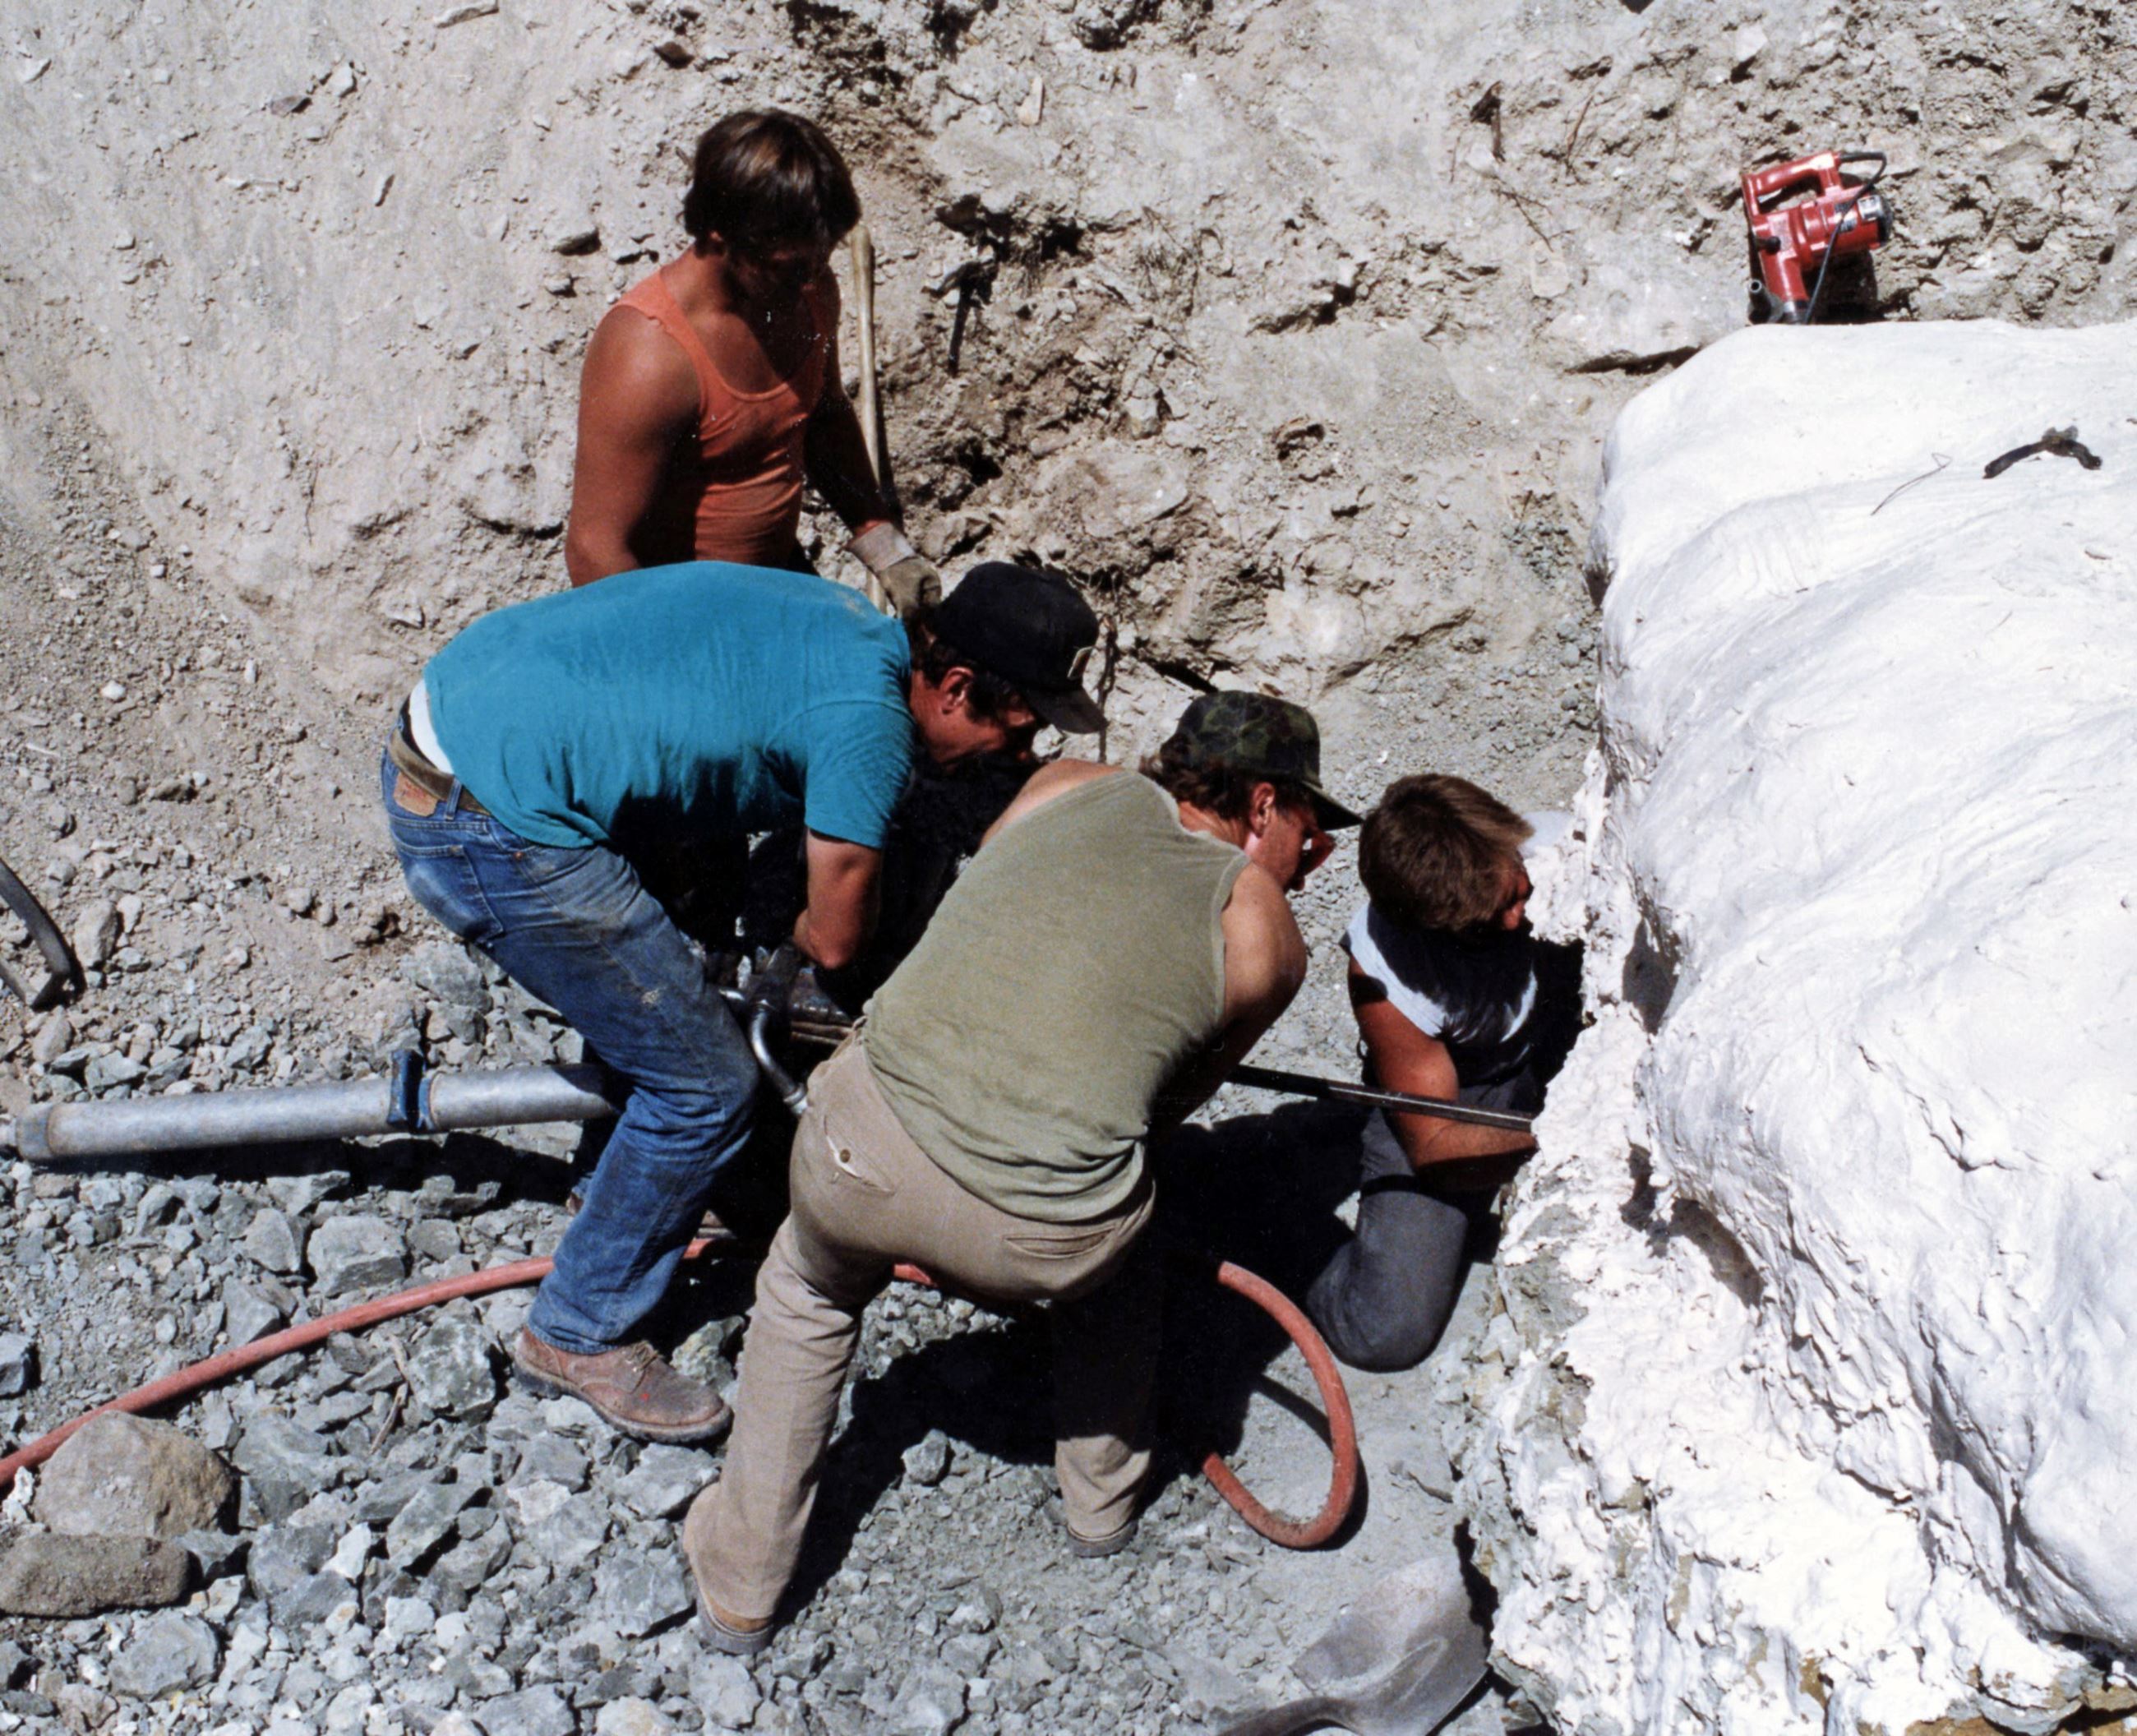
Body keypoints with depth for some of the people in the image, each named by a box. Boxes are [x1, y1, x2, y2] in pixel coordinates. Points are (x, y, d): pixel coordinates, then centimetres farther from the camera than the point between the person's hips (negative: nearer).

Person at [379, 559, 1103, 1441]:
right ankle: (579, 1335, 19)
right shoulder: (867, 721, -17)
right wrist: (796, 931, 17)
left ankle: (623, 1188, 50)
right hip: (498, 833, -10)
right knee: (705, 1088, 2)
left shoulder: (841, 618, 10)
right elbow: (834, 940, -7)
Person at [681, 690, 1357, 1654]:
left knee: (807, 1287, 34)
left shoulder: (1069, 784, 16)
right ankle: (1104, 1499, 46)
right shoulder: (1265, 937, 10)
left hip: (868, 1149, 2)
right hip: (1038, 1243, -1)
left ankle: (739, 1583, 39)